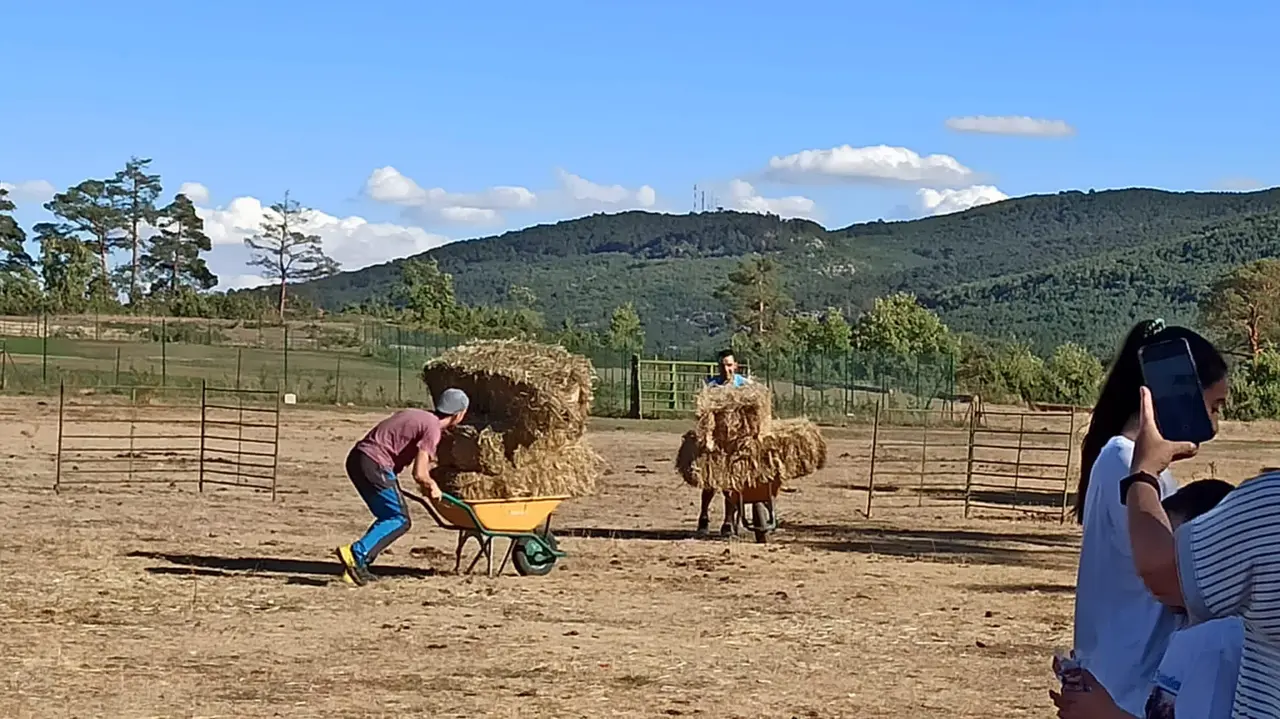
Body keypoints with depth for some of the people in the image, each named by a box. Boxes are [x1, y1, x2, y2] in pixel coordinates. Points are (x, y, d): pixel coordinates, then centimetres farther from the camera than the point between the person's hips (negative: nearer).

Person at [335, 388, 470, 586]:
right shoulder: (432, 428, -9)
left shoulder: (417, 416, 19)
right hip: (373, 464, -9)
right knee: (400, 520, -5)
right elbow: (419, 474, -14)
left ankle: (357, 565, 7)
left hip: (356, 458, 9)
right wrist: (432, 486, 6)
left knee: (389, 517, 15)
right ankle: (356, 552, -18)